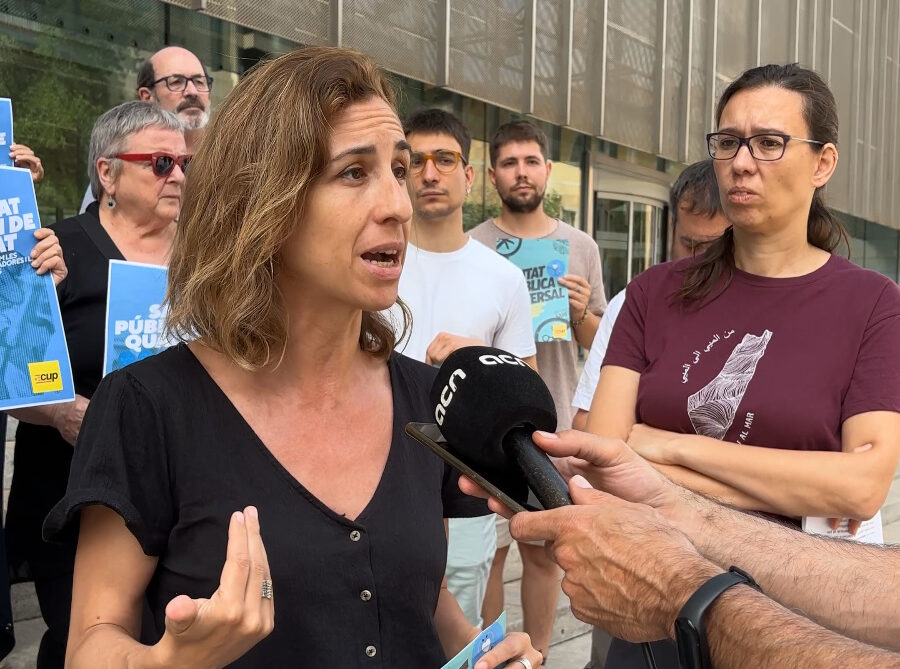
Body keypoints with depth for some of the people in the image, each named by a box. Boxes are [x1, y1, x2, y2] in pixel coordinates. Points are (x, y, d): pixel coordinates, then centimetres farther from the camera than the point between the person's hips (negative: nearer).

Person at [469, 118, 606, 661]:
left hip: (556, 424, 2)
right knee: (486, 552, 3)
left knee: (544, 552, 11)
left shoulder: (581, 246, 7)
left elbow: (598, 344, 12)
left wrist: (581, 313, -9)